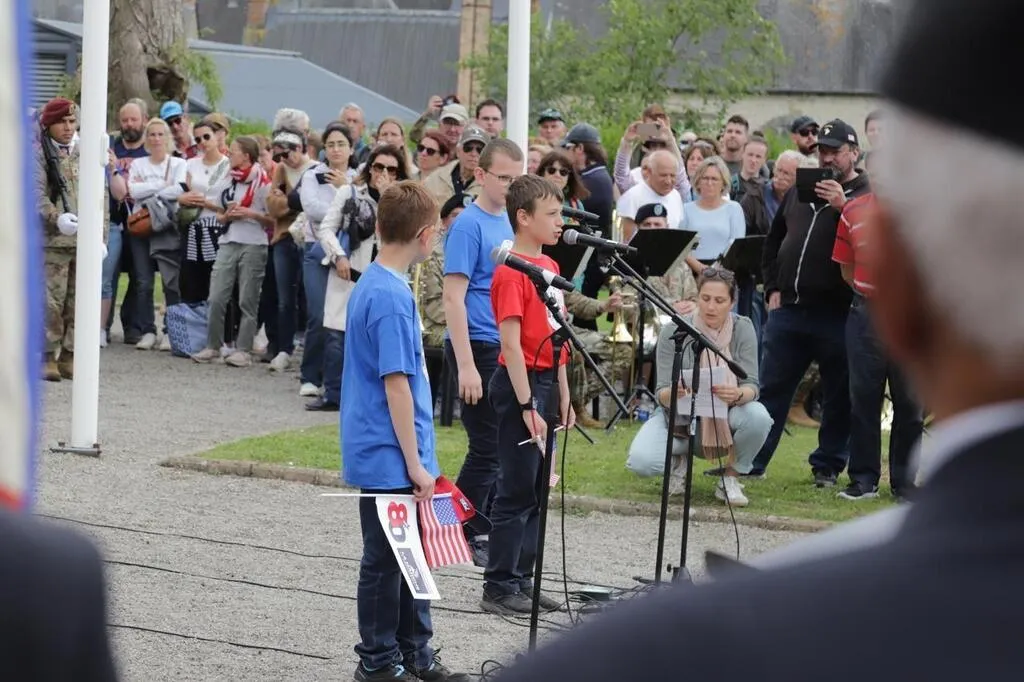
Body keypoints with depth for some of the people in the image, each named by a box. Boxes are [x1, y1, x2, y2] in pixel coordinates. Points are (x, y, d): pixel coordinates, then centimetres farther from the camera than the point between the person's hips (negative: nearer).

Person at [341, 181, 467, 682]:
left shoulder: (370, 285, 10)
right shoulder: (392, 297, -20)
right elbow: (396, 384, -22)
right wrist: (415, 463, -18)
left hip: (380, 450, 9)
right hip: (390, 456, -9)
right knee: (385, 560, 2)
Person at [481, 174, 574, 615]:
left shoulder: (549, 266, 13)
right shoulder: (512, 271, -14)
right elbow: (511, 343, -18)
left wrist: (564, 396, 15)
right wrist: (527, 406, -21)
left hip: (546, 383, 9)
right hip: (521, 383, -9)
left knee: (534, 490, 12)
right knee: (517, 491, -4)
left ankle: (521, 581, 19)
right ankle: (499, 588, 3)